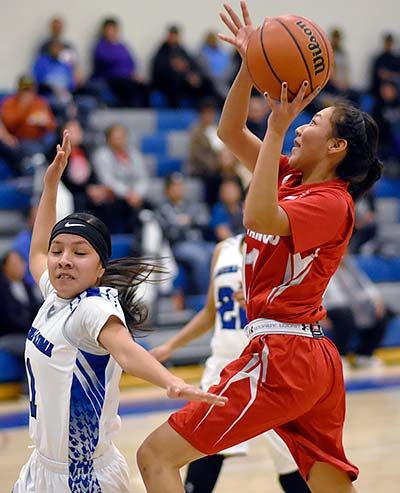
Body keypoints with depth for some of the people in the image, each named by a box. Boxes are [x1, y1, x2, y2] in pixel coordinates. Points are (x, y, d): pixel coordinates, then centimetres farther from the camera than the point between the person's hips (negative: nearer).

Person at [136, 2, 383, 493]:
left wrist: (278, 128, -25)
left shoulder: (330, 202, -11)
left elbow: (258, 217, -30)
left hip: (283, 355, -10)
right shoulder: (294, 178, 12)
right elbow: (230, 131, 17)